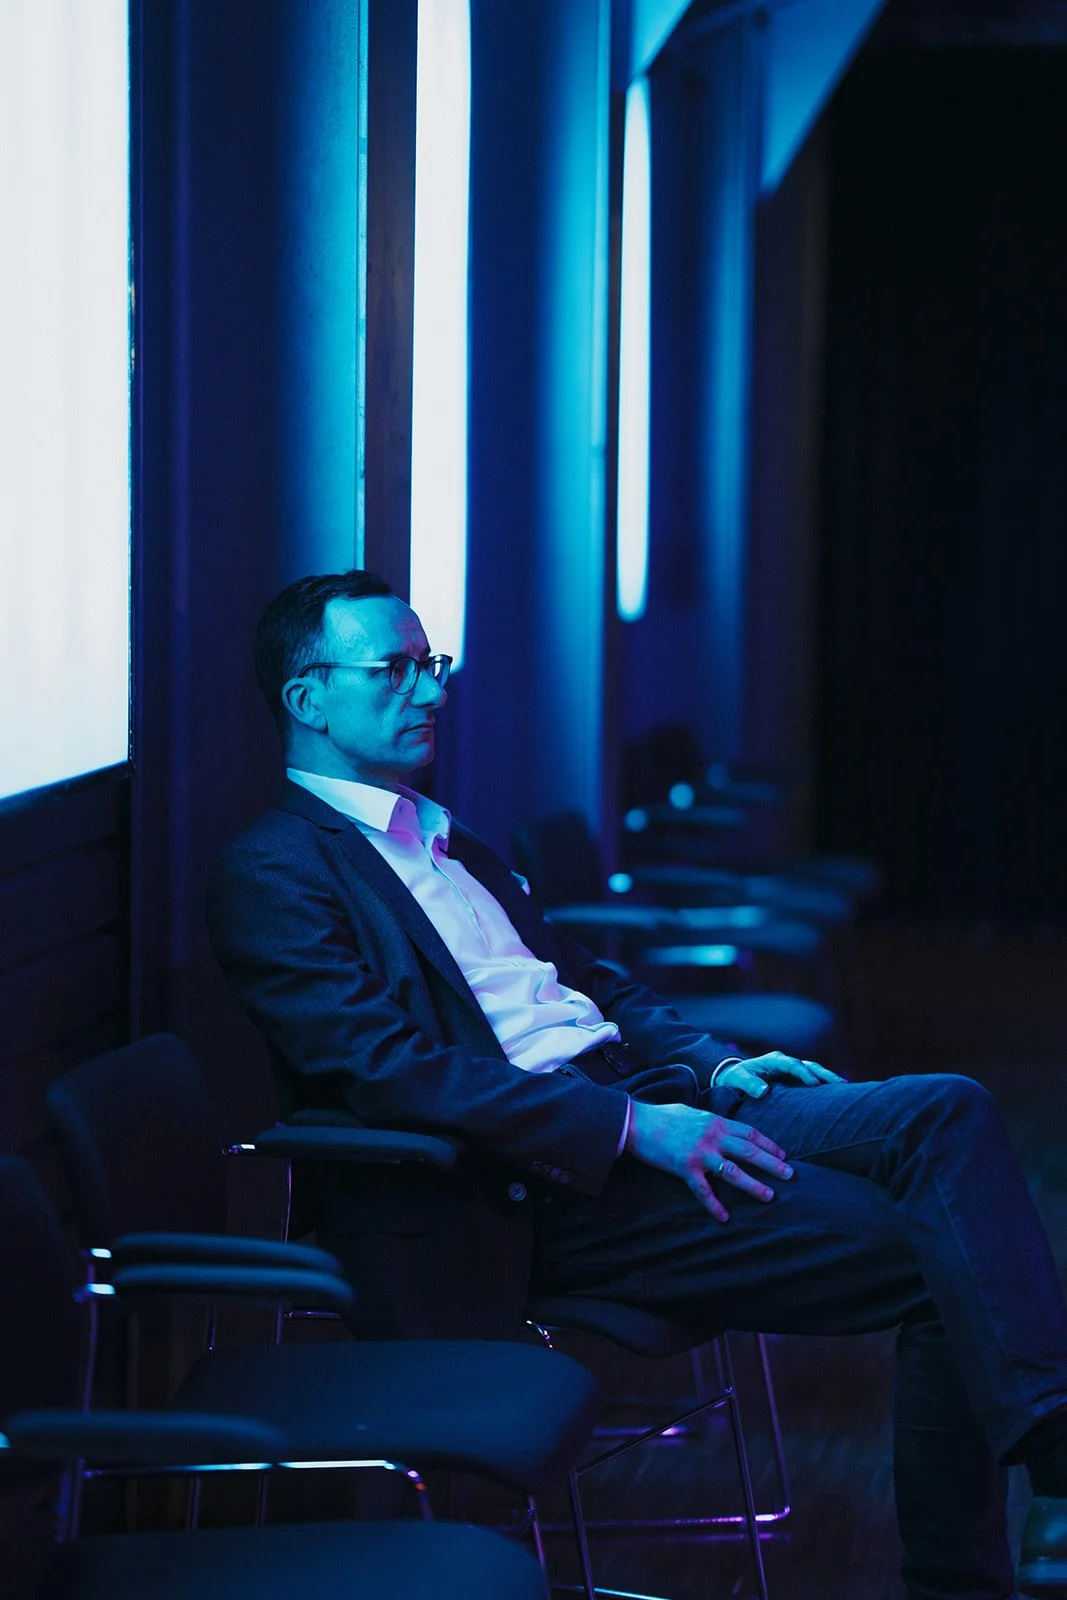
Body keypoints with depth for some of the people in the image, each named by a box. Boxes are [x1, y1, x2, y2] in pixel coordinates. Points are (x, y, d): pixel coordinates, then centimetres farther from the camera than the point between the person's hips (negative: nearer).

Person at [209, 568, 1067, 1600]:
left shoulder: (450, 848, 25)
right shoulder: (270, 875, -4)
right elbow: (391, 1069, -16)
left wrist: (716, 1067, 5)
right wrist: (634, 1128, -22)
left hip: (642, 1111, 9)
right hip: (526, 1187, -8)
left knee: (947, 1112, -16)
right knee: (933, 1253, -21)